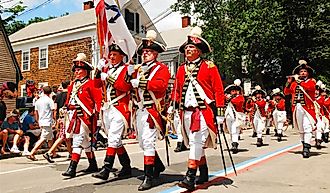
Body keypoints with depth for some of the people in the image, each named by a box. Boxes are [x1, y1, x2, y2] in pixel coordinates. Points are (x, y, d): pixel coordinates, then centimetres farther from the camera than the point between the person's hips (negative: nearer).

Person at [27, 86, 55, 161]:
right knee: (43, 139, -8)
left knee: (51, 138, 16)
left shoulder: (38, 101, 12)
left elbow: (36, 113, 17)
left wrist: (39, 121, 27)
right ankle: (31, 154, -14)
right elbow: (53, 112, -10)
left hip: (41, 122, 8)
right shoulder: (49, 100, -7)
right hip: (48, 122, -8)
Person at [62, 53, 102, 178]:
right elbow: (68, 102, 23)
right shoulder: (72, 85, 17)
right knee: (86, 143, 15)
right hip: (74, 118, 8)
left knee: (78, 141, -12)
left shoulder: (90, 84, -6)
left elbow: (99, 99, -10)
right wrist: (68, 110, 17)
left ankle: (72, 168, -11)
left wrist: (96, 114, -13)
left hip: (85, 117, -8)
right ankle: (93, 166, 26)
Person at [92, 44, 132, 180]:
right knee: (116, 140, 11)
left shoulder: (126, 69, -2)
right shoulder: (107, 69, 17)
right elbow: (97, 85, 11)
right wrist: (99, 70, -2)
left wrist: (109, 78, -19)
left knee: (113, 138, -12)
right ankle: (127, 168, 22)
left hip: (120, 109, -7)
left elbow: (126, 86, -17)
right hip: (107, 109, 7)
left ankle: (106, 169, -12)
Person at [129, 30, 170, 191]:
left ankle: (148, 177, -6)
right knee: (142, 142, 15)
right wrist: (129, 75, -7)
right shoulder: (138, 69, 17)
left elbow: (161, 84, -21)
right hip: (140, 110, 8)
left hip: (152, 110, -7)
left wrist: (141, 82, -25)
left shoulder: (161, 68, -2)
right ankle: (158, 165, 36)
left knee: (148, 141, -13)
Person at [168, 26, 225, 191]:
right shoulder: (182, 68, 13)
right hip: (187, 112, 6)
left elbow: (218, 90, -4)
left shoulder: (209, 66, -2)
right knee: (196, 144, 12)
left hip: (204, 111, -5)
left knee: (196, 142, -13)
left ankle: (190, 178, -10)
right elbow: (176, 89, 17)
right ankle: (204, 174, 27)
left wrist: (220, 112, -8)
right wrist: (172, 107, 8)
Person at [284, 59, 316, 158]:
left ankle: (306, 148, -18)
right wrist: (289, 82, 1)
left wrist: (298, 80, -11)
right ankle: (304, 144, 23)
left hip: (307, 108, -4)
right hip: (297, 108, 4)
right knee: (301, 129, 10)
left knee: (307, 127, -14)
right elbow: (286, 92, 13)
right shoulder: (294, 83, 18)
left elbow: (308, 87, -17)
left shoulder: (312, 81, 6)